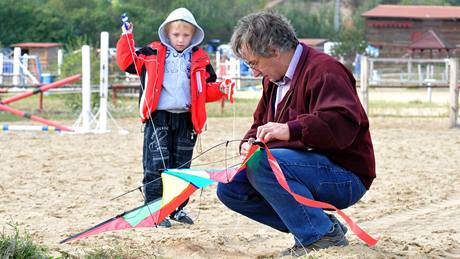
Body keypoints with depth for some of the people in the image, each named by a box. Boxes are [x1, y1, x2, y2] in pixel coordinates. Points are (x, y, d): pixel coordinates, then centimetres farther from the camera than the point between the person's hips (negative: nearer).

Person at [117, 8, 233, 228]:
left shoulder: (199, 60, 9)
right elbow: (127, 61, 5)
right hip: (159, 118, -3)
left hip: (186, 119, 3)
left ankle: (177, 208, 21)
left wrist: (220, 89, -7)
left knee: (181, 166, 11)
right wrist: (126, 38, -2)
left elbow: (207, 89, 11)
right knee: (156, 165, -8)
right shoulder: (152, 54, 4)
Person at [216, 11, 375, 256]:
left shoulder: (324, 71, -16)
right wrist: (249, 144, -3)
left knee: (259, 164, -29)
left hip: (346, 177, -10)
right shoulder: (274, 79, 15)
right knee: (229, 188, 1)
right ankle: (322, 224, -1)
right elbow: (260, 125, 21)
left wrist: (290, 130, -39)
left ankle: (323, 236, -22)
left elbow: (343, 122, -30)